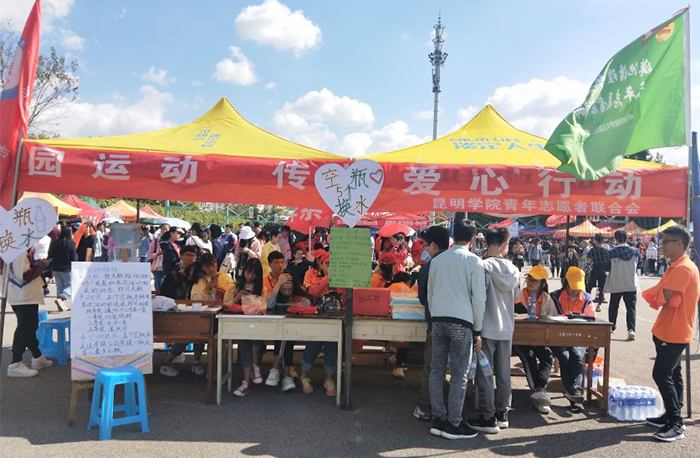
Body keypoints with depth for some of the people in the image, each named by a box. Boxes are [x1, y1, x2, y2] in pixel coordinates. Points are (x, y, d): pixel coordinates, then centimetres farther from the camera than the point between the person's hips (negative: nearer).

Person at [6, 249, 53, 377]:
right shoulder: (20, 252, -21)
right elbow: (24, 275, -26)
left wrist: (38, 263, 3)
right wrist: (41, 265, -16)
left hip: (27, 296, 11)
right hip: (24, 297, -11)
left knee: (30, 327, 17)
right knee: (24, 329, -6)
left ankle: (37, 358, 28)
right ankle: (15, 365, -1)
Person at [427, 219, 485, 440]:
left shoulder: (437, 260, 10)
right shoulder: (473, 261, -3)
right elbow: (479, 298, -4)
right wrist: (477, 330, 3)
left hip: (438, 320, 5)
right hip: (461, 321, -5)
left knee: (437, 370, 10)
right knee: (460, 374, 3)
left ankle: (438, 420, 17)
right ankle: (453, 424, 9)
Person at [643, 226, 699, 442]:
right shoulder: (677, 267, 14)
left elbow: (664, 298, -25)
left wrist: (654, 295, -5)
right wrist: (658, 297, -2)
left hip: (673, 333, -11)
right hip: (668, 331, 11)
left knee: (662, 375, -8)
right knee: (672, 374, 16)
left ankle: (676, 424, -1)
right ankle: (672, 416, 26)